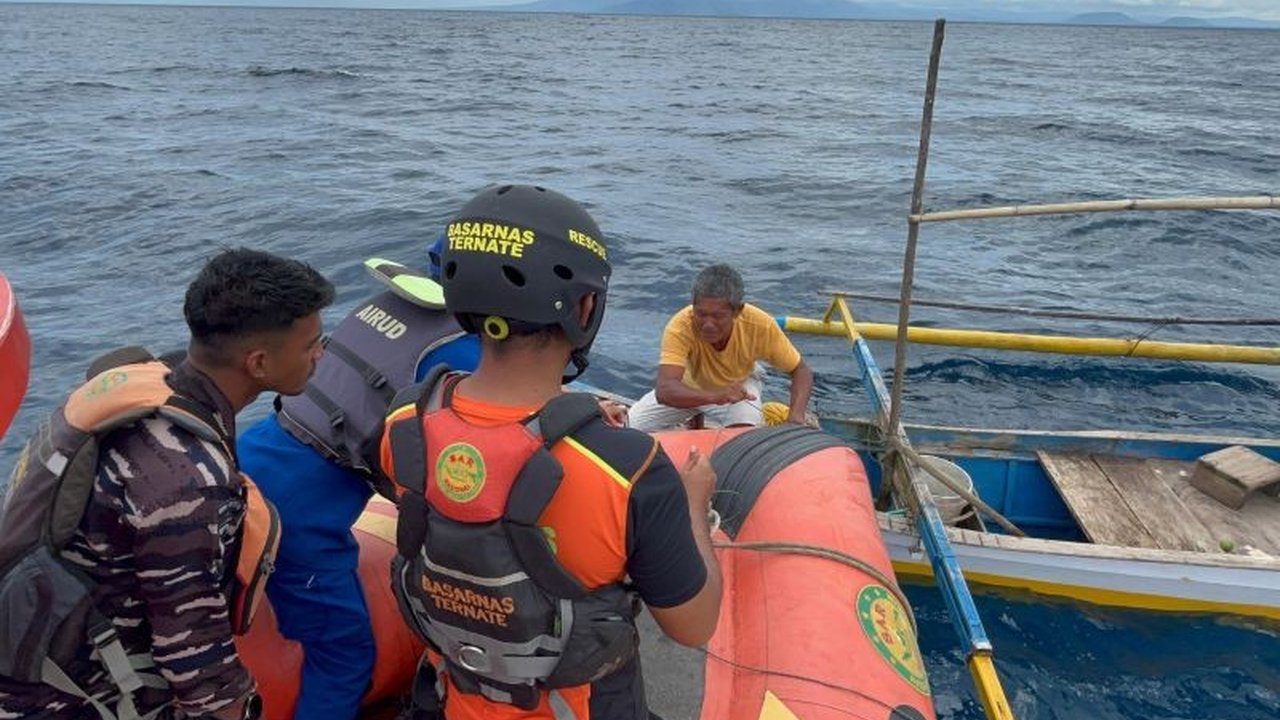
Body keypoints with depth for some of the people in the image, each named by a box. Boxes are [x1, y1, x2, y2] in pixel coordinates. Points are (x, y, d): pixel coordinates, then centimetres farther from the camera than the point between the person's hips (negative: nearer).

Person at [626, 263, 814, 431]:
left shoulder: (760, 325, -33)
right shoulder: (680, 327, -38)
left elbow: (801, 371, -21)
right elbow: (664, 390, -48)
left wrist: (795, 417, -39)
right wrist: (715, 396, -65)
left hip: (740, 383, -1)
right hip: (691, 387, 1)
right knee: (629, 426, -10)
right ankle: (695, 422, 16)